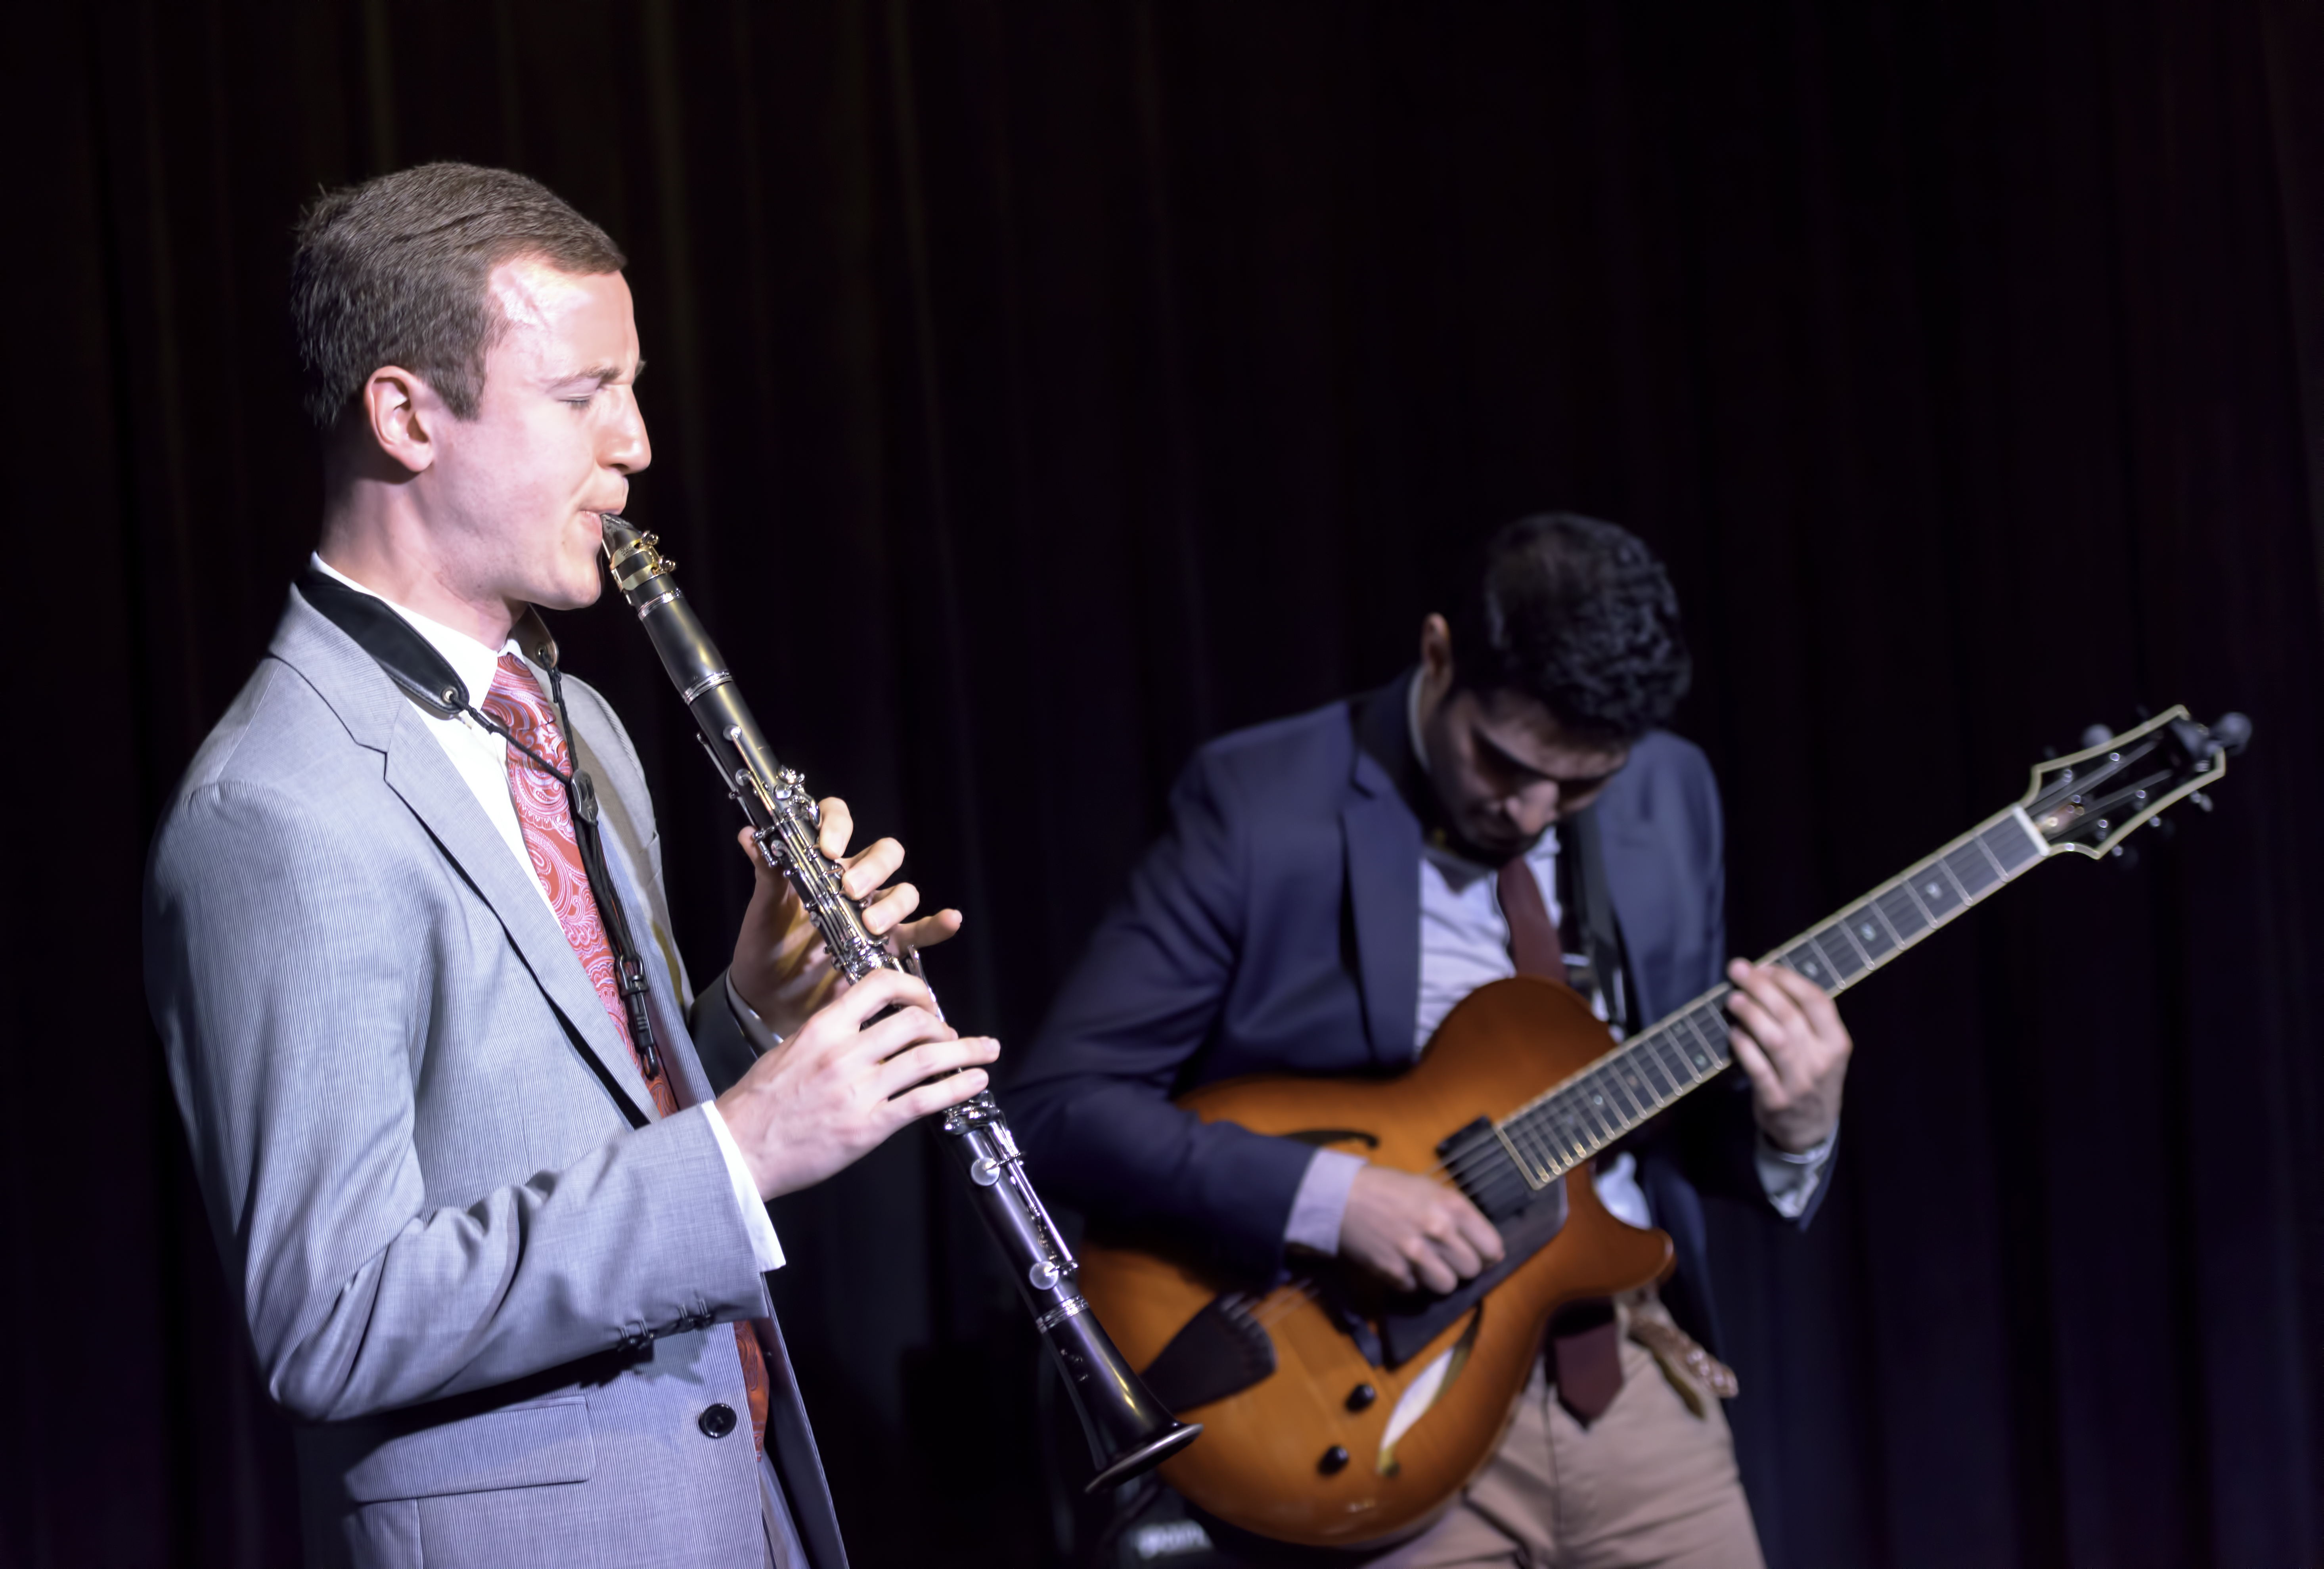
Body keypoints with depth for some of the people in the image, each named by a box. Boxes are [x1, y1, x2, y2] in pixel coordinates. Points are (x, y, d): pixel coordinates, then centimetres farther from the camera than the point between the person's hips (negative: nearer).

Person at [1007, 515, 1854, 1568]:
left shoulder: (1670, 798, 4)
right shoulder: (1258, 805, -12)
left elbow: (1673, 1124, 12)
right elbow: (1060, 1103, -14)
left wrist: (1789, 1133, -9)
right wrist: (1328, 1196, -24)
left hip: (1631, 1372, 4)